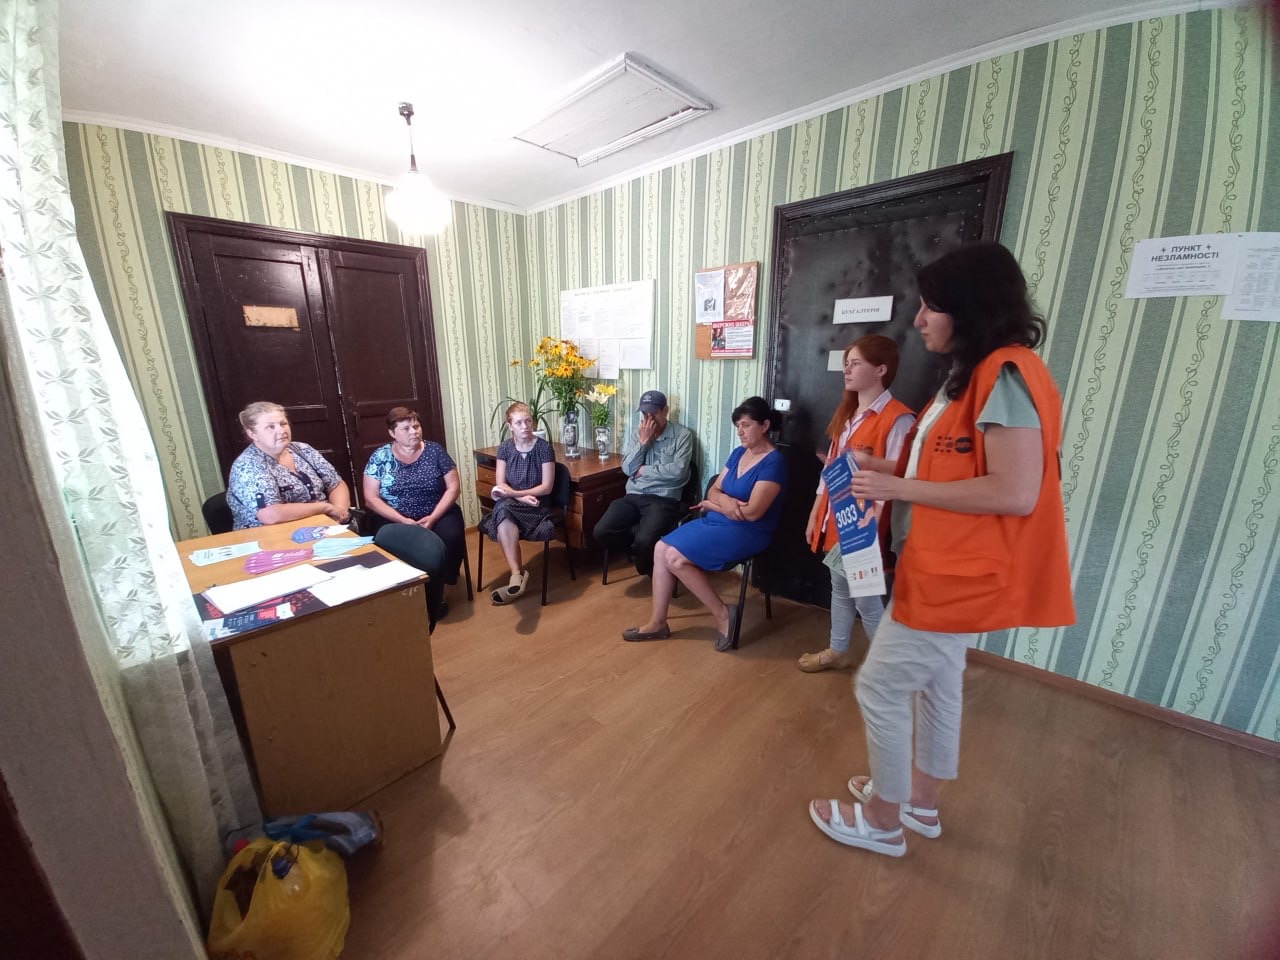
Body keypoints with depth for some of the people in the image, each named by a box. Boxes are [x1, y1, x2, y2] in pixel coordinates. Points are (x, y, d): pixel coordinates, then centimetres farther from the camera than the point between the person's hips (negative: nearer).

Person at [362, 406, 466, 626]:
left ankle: (432, 603, -9)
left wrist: (433, 517, -14)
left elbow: (453, 487, 0)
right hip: (395, 520, -1)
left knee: (449, 539, -30)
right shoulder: (380, 457, 2)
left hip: (437, 515, 1)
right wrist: (403, 520, -15)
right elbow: (371, 498, -2)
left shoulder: (435, 450, 3)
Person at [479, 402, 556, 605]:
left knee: (503, 519, -32)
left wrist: (514, 493, -19)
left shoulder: (544, 448, -6)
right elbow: (500, 484, 1)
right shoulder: (504, 447, 4)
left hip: (537, 505, -3)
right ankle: (518, 573, -36)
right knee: (502, 508, -34)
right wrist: (522, 497, -17)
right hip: (512, 503, 3)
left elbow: (547, 487, -10)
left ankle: (516, 574, -25)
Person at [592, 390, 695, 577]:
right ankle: (644, 546, 10)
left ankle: (646, 567, 7)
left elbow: (678, 471, -15)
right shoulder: (639, 433, 13)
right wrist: (643, 442, -8)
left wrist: (642, 470, -5)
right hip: (633, 496, 5)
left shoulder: (682, 434, -2)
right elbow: (627, 468, 3)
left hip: (663, 499, -5)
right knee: (601, 532, -15)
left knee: (644, 540, -30)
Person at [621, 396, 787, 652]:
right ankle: (657, 623, 3)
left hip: (746, 532, -8)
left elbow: (751, 512, -22)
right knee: (661, 548, -6)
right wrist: (724, 501, -17)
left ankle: (722, 613, -4)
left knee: (675, 558, -21)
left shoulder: (773, 462, -15)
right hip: (716, 521, 9)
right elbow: (713, 490, 9)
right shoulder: (739, 453, 11)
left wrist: (712, 505, -7)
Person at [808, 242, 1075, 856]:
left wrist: (898, 488, -21)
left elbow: (1015, 492, -26)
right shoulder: (974, 373, 12)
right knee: (936, 686, 22)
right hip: (948, 570, 10)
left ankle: (883, 821, 26)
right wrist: (881, 474, 5)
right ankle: (919, 802, 42)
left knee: (879, 687, 3)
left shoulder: (1007, 374, -19)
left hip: (959, 577, -10)